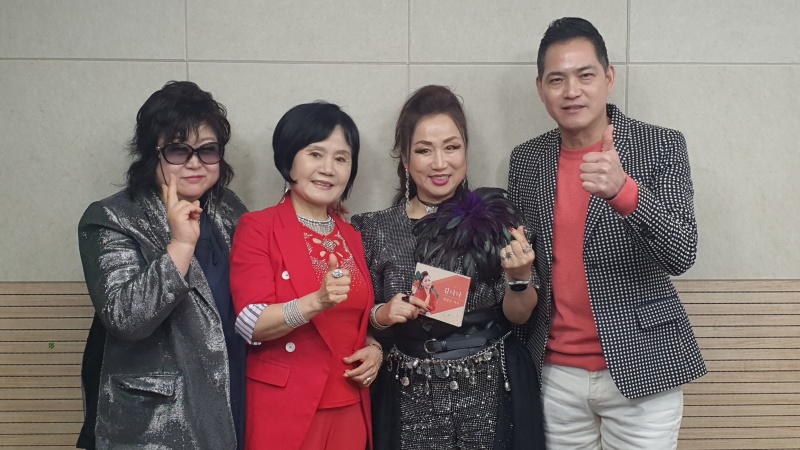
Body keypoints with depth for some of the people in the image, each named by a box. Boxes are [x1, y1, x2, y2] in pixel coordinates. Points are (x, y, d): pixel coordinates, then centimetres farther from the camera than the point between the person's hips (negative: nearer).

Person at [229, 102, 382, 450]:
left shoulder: (350, 237, 10)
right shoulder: (258, 227, -8)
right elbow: (251, 324, -16)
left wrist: (374, 348, 0)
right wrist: (316, 301, -31)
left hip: (349, 406, 6)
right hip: (285, 408, -5)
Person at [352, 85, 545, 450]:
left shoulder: (496, 214, -6)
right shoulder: (377, 229, -4)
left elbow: (519, 315, -1)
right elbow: (363, 323, 5)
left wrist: (519, 278, -21)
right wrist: (383, 316, -15)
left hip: (492, 395, 0)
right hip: (411, 400, 1)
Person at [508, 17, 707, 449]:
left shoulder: (661, 146, -7)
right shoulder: (525, 159, 3)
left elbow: (681, 255, -17)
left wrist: (623, 190, -31)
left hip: (641, 367, -3)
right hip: (554, 374, 3)